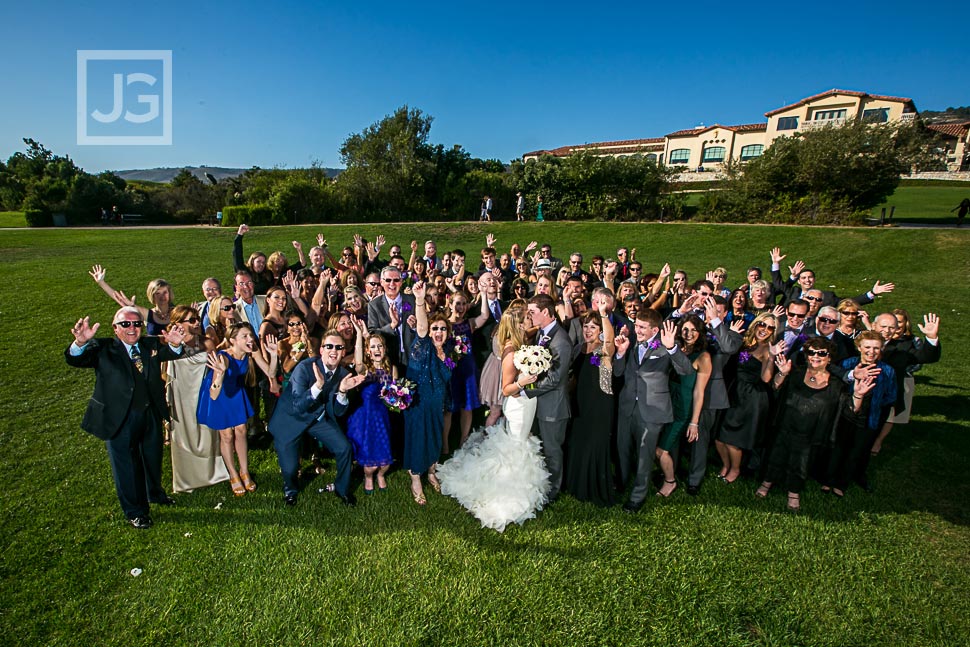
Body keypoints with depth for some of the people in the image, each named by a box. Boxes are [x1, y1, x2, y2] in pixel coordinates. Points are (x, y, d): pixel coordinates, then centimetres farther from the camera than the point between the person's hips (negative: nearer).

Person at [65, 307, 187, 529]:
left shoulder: (151, 344, 0)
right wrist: (80, 343, -46)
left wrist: (174, 343, -32)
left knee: (153, 459, 24)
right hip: (119, 419, -4)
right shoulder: (103, 349, -11)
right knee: (126, 466, 12)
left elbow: (171, 354, -7)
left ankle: (155, 494, 50)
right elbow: (75, 360, -23)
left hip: (151, 415, 4)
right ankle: (135, 511, 32)